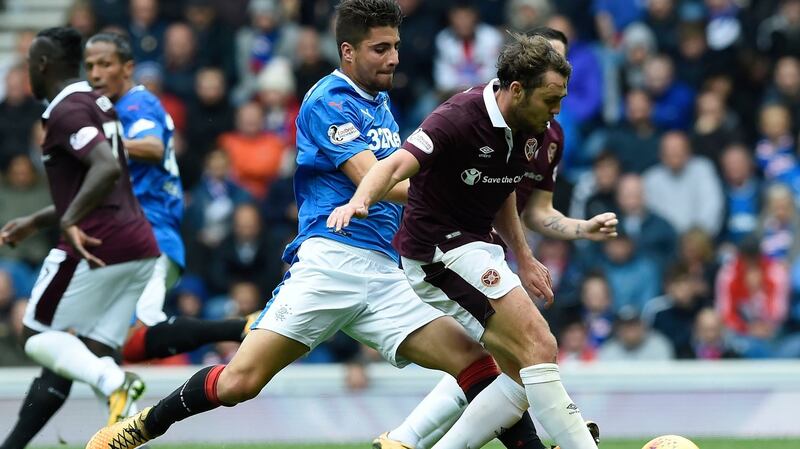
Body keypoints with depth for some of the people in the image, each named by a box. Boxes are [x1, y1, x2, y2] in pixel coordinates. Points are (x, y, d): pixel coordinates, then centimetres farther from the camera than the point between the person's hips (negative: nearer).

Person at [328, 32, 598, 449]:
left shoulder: (536, 132, 2)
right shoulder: (460, 118, -23)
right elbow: (396, 165, -36)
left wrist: (523, 259, 14)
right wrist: (359, 201, -54)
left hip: (475, 247, 9)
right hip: (439, 250, -9)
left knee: (524, 377, 5)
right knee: (539, 348, -19)